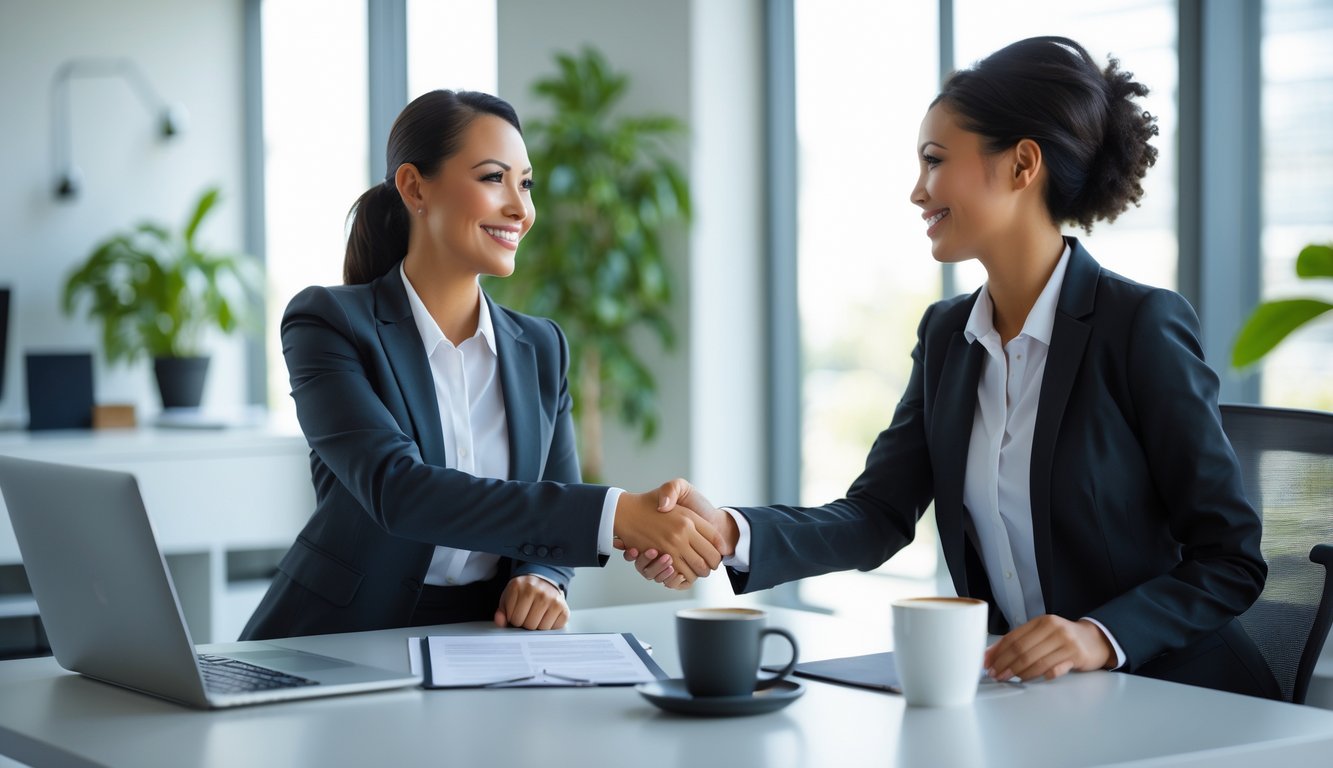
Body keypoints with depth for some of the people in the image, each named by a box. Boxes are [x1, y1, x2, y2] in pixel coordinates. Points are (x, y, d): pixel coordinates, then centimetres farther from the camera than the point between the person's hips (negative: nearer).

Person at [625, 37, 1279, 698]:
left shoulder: (1142, 325, -10)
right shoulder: (947, 335, 10)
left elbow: (1230, 560, -10)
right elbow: (876, 518, 1)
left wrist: (1102, 636, -25)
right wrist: (730, 532, -15)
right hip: (1020, 696, 6)